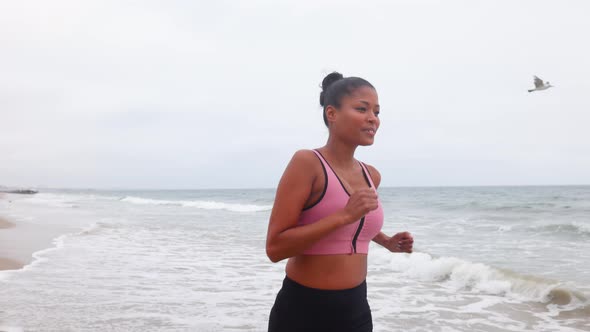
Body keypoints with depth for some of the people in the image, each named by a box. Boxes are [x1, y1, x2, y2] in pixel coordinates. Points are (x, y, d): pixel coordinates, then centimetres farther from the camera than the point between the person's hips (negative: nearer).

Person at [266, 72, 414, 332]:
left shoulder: (371, 176, 5)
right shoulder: (307, 162, -15)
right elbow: (275, 247, -21)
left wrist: (388, 242, 11)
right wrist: (345, 215, -25)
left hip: (356, 309, 6)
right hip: (302, 311, -6)